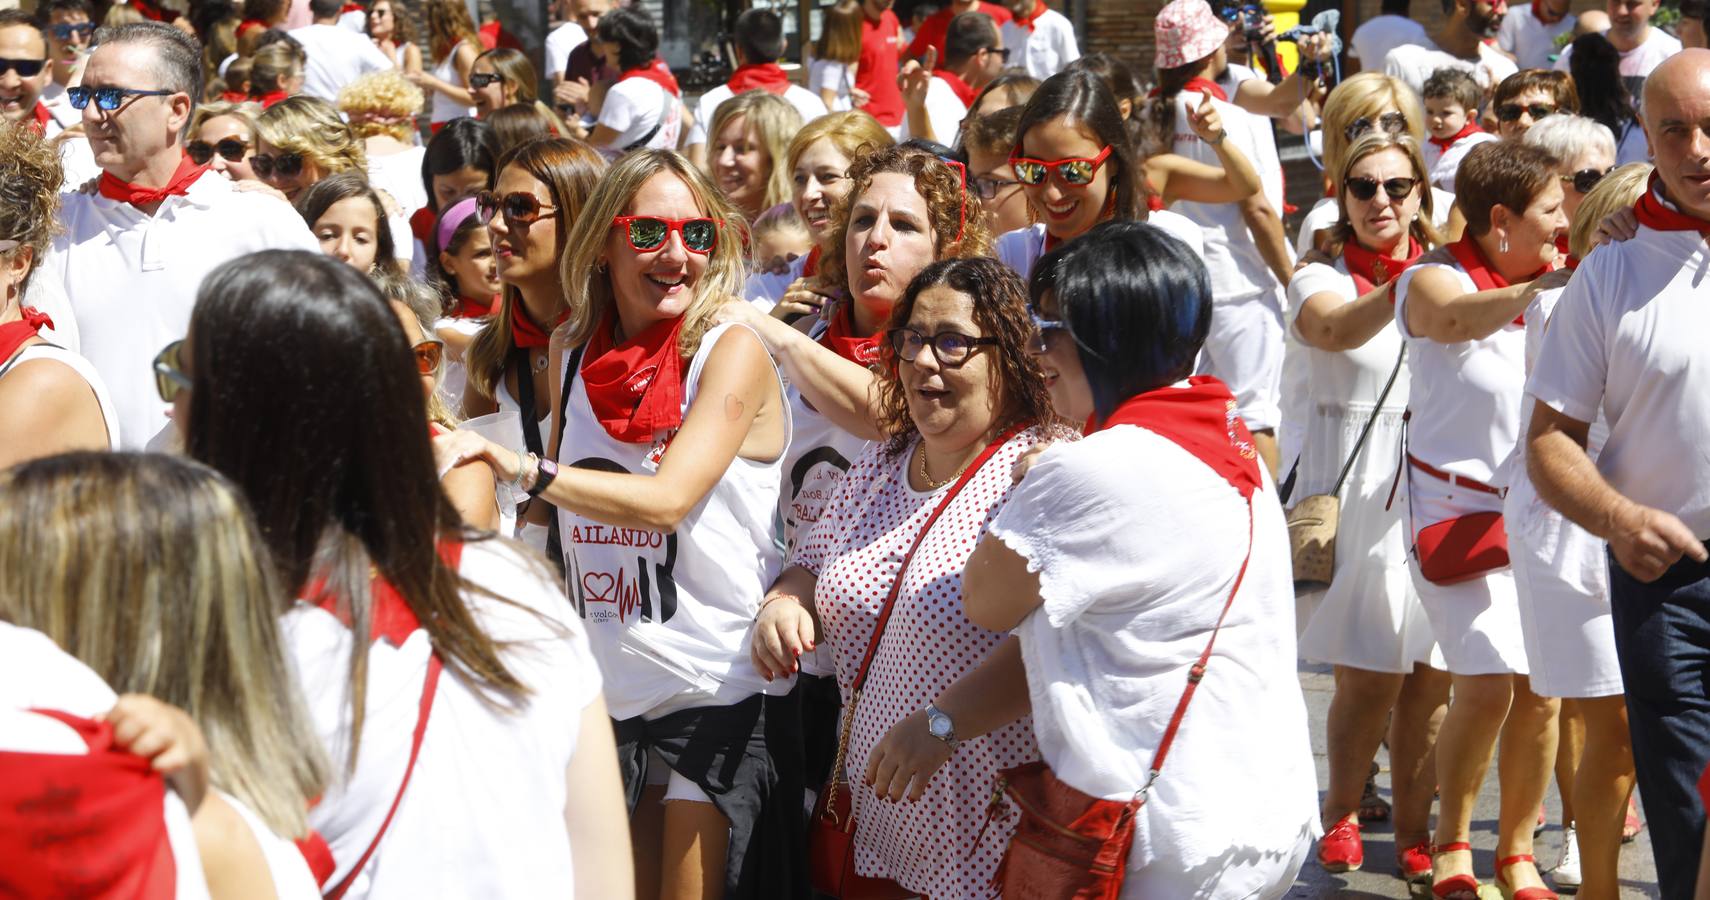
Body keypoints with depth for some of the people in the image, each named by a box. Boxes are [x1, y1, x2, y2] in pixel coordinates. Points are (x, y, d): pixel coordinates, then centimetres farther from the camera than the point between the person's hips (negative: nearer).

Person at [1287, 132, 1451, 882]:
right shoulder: (1323, 280, -1)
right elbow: (1337, 329, -24)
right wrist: (1401, 291, -41)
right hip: (1358, 491, -3)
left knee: (1431, 675, 3)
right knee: (1369, 674, -5)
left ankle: (1414, 827, 16)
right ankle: (1342, 813, 17)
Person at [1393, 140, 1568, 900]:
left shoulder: (1561, 283, 1)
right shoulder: (1437, 278, -13)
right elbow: (1452, 318, -38)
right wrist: (1543, 289, -55)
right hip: (1460, 507, -4)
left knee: (1541, 690, -1)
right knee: (1487, 685, -11)